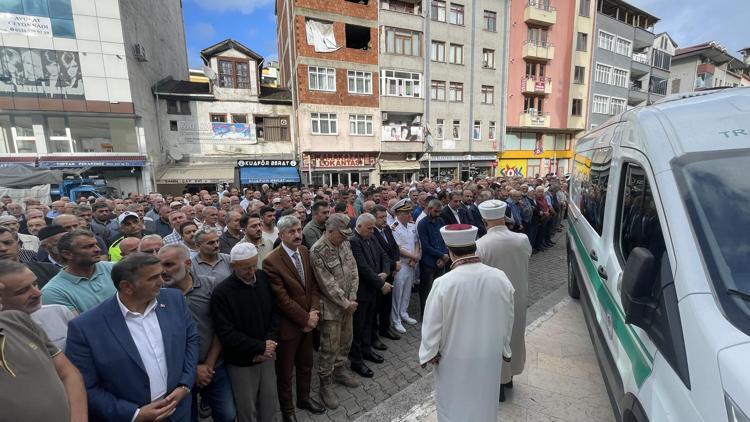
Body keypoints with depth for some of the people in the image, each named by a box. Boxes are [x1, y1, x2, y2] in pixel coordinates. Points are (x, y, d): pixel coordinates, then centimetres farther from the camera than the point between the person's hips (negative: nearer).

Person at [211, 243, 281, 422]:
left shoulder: (264, 278, -6)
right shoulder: (221, 292, -19)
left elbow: (275, 312, 2)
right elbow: (227, 334, -19)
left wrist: (270, 341, -11)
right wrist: (260, 347, -18)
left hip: (267, 355, 4)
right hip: (241, 361, -4)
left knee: (270, 404, 17)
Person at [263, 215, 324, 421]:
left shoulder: (305, 251, -2)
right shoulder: (271, 261, -23)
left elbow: (313, 284, 2)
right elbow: (282, 298, -22)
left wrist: (314, 311, -10)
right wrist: (305, 319, -16)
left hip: (308, 322, 6)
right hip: (288, 325, -6)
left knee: (306, 365, 24)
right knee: (285, 371, 17)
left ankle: (304, 398, 48)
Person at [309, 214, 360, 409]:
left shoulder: (345, 243, -1)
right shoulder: (317, 251, -22)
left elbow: (353, 270, 2)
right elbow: (328, 284, -21)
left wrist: (352, 298, -5)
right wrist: (345, 303, -14)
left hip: (347, 304, 7)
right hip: (331, 307, -6)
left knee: (345, 341, 21)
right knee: (330, 348, 7)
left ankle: (340, 371, 43)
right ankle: (325, 384, 28)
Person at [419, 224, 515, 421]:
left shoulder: (443, 283, -27)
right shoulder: (501, 278, -17)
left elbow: (432, 324, -17)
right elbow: (508, 320, -3)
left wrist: (430, 353, 1)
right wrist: (503, 349, 14)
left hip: (454, 359, -3)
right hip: (490, 356, 3)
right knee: (484, 403, 28)